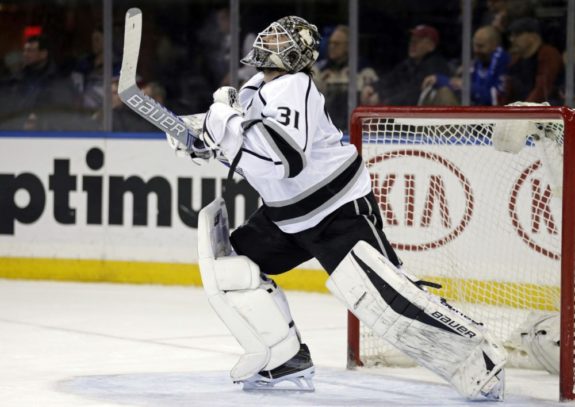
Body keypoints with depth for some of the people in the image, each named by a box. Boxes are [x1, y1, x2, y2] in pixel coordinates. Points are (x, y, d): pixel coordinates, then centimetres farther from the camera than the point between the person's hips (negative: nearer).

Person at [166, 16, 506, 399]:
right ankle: (287, 363, 8)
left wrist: (229, 119, -31)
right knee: (228, 263, 4)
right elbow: (244, 148, 25)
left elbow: (282, 158, -38)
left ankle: (480, 361, -11)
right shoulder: (256, 89, 6)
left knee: (384, 299, -19)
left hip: (340, 211, -10)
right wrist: (198, 128, 7)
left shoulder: (293, 89, -22)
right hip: (287, 215, 10)